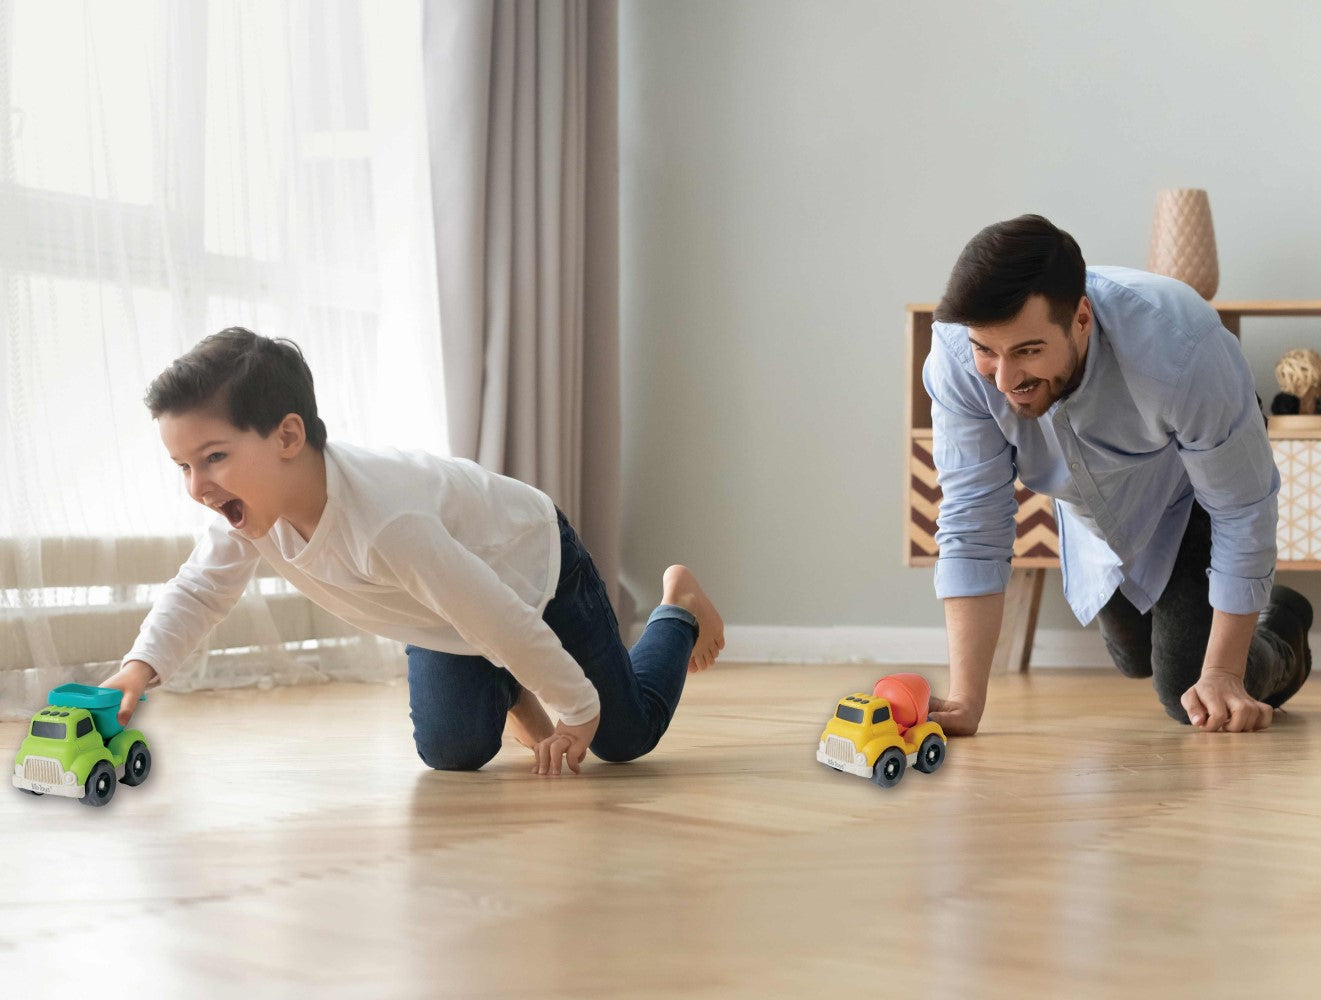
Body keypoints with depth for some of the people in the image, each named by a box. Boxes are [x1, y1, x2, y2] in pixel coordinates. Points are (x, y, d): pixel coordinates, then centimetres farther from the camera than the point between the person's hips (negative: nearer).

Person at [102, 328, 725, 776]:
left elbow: (502, 621, -37)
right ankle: (511, 694, 26)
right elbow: (199, 591, -3)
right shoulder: (249, 512, -23)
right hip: (450, 613, 6)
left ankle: (678, 605, 33)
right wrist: (142, 665, -21)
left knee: (624, 736, 6)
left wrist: (578, 710, -25)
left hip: (536, 565, -6)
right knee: (451, 751, -9)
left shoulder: (385, 524, -46)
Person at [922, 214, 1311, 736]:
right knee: (1135, 662, 22)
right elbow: (972, 522, -29)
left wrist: (1222, 677, -24)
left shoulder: (1181, 347, -44)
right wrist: (965, 701, -32)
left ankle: (1281, 629, 24)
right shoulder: (955, 357, -35)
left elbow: (1242, 513, -30)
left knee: (1189, 696, -9)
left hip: (1190, 506, -4)